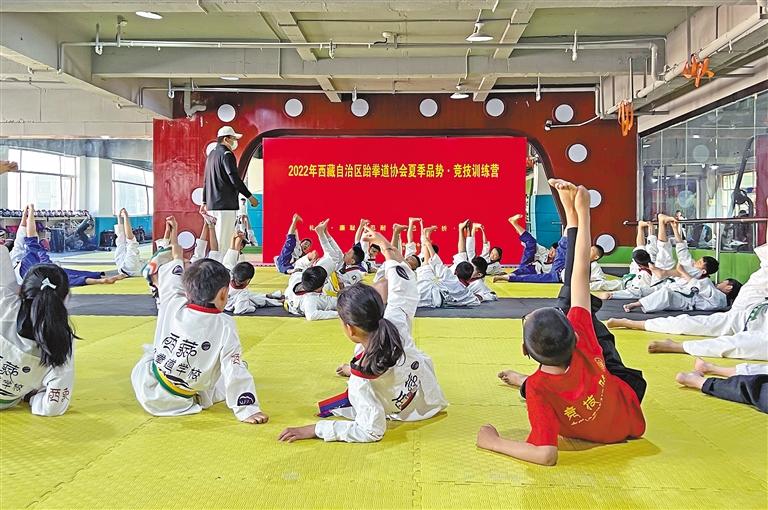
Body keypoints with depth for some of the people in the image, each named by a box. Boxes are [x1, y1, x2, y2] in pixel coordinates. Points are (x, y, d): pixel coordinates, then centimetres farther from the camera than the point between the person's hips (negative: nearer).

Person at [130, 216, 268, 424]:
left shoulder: (173, 306, -10)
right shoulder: (225, 326, -20)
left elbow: (172, 276, 10)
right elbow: (234, 372, -20)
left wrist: (174, 242, 24)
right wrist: (247, 410, -15)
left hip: (148, 393, 3)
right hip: (182, 403, -2)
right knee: (239, 369, 16)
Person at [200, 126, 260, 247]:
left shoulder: (212, 154, 19)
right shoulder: (226, 154, -10)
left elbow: (206, 180, 23)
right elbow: (235, 178, -16)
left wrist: (204, 202, 28)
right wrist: (250, 196, -9)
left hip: (212, 205, 9)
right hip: (225, 205, -9)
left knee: (216, 237, 12)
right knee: (224, 239, -10)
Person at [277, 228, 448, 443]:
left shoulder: (362, 381, -44)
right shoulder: (397, 322, -34)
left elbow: (372, 431, -35)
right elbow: (404, 286, -15)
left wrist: (313, 430, -33)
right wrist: (384, 244, -3)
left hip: (409, 412, -4)